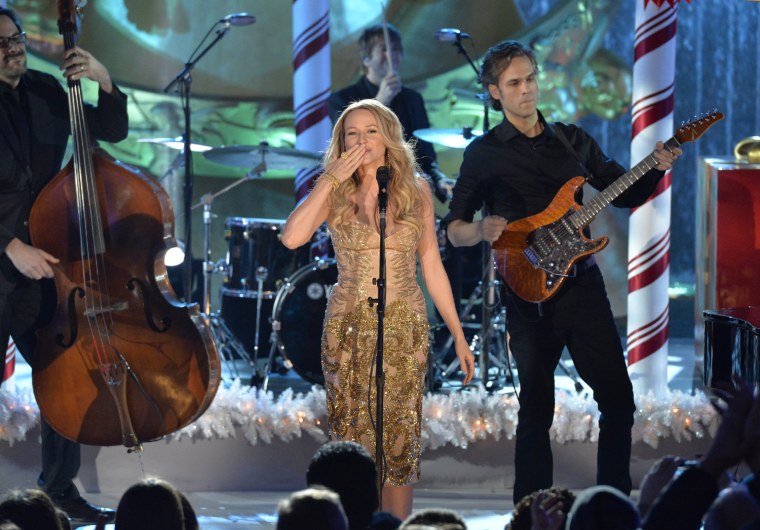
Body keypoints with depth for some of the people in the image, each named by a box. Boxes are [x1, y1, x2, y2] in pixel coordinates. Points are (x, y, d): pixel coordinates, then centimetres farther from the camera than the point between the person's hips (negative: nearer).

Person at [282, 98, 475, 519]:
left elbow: (432, 267, 9)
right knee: (353, 436, 1)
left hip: (404, 327, 1)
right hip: (348, 327, 0)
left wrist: (458, 336, 7)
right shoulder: (334, 195, 0)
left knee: (399, 438, 0)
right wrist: (332, 178, -17)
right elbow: (292, 238, -18)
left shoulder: (416, 192, 4)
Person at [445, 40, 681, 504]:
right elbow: (454, 230, 2)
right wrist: (480, 230, -20)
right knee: (537, 409, 1)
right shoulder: (484, 153, 1)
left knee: (618, 397, 0)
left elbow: (625, 194, 15)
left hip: (584, 283, 3)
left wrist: (656, 169, -5)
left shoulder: (573, 139, 12)